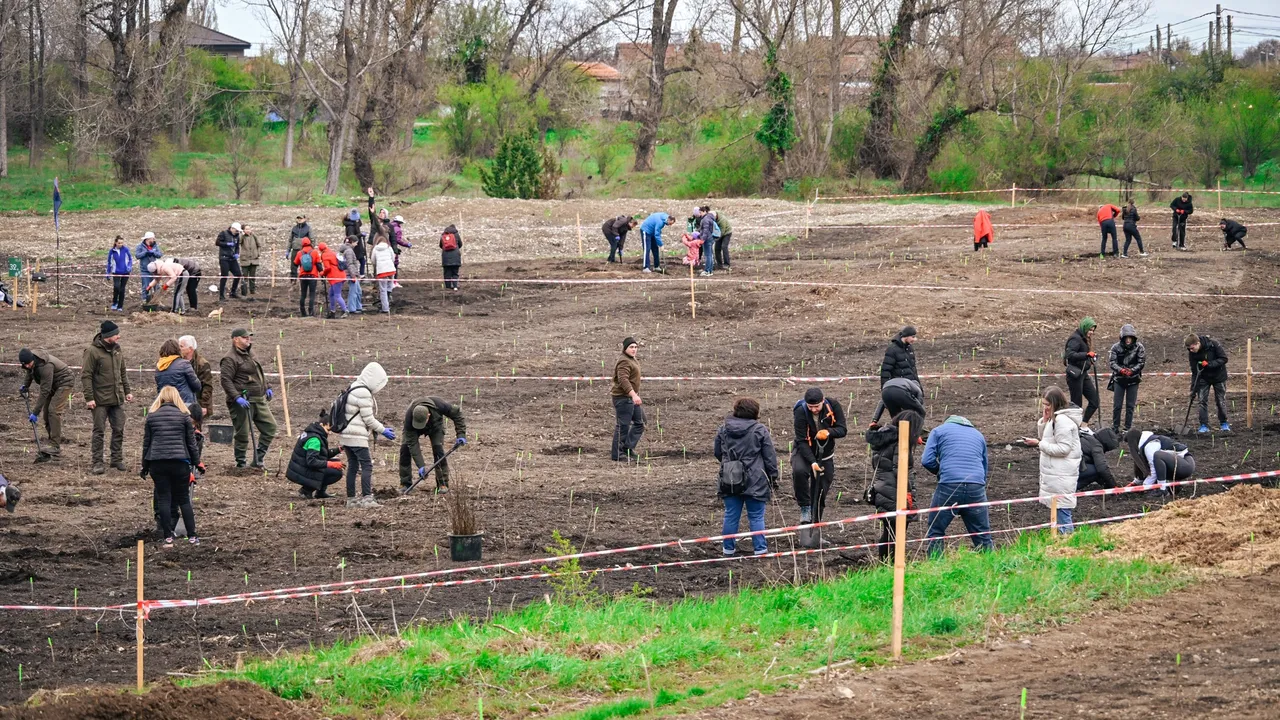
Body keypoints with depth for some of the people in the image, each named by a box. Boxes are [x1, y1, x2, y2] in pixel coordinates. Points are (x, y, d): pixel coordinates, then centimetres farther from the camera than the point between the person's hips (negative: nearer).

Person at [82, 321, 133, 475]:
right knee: (99, 431, -1)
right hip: (100, 399, -6)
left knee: (119, 430, 8)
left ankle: (117, 459, 19)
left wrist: (127, 391, 16)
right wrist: (89, 397, -17)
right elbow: (86, 375, -13)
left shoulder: (117, 349, 9)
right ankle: (97, 462, 4)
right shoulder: (92, 351, -12)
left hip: (117, 398, 6)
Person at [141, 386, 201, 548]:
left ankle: (168, 537, 1)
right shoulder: (184, 416, 2)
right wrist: (196, 462, 14)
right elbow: (191, 442, 4)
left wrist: (145, 466, 15)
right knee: (184, 499, 8)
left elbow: (146, 443, 7)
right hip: (180, 462, 0)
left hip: (157, 463, 0)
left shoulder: (152, 416, 5)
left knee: (163, 499, 5)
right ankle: (192, 536, 7)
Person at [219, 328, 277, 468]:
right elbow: (226, 380, -18)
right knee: (243, 434, -4)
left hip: (259, 400, 9)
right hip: (243, 402, -9)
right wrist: (237, 398, -26)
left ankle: (257, 460, 12)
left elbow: (260, 373, 31)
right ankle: (240, 464, 9)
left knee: (270, 426, 6)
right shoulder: (230, 359, -12)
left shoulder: (250, 354, 17)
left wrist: (267, 388, 22)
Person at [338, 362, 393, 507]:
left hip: (346, 435, 10)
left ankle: (351, 499, 14)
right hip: (357, 437, -10)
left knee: (352, 466, 12)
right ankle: (367, 498, -17)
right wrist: (383, 430, -5)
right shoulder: (363, 393, -16)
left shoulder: (353, 388, 16)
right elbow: (368, 418, -15)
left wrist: (380, 429, 21)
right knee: (367, 465, -10)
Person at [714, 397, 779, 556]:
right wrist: (773, 477, 5)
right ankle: (760, 548, 6)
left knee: (731, 515, 11)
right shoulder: (760, 430, -8)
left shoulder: (723, 430, 5)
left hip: (729, 481, 4)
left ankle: (728, 548, 17)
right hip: (755, 482, -4)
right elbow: (770, 457, -5)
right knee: (756, 516, 4)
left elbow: (717, 452, 16)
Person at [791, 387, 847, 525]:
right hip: (804, 452, -3)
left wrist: (828, 432, -35)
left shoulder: (833, 406, -15)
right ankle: (805, 507, -20)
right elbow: (801, 441, -24)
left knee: (821, 491, 5)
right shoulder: (800, 412, -24)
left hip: (825, 454, 3)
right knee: (799, 472, -35)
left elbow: (843, 430, -12)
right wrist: (812, 462, -34)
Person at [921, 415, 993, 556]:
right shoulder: (978, 435, 26)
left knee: (935, 532, 8)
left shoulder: (939, 430, 15)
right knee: (983, 537, 7)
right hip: (977, 487, 3)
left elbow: (927, 461, 4)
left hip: (949, 486, -3)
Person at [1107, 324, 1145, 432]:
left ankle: (1128, 427, 13)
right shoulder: (1116, 347, -6)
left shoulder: (1139, 347, -5)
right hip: (1119, 379, 0)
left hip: (1133, 379, 0)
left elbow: (1141, 362, -6)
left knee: (1130, 405, 4)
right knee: (1117, 405, 0)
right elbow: (1112, 362, -9)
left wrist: (1132, 370, -23)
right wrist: (1121, 370, -27)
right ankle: (1115, 427, 10)